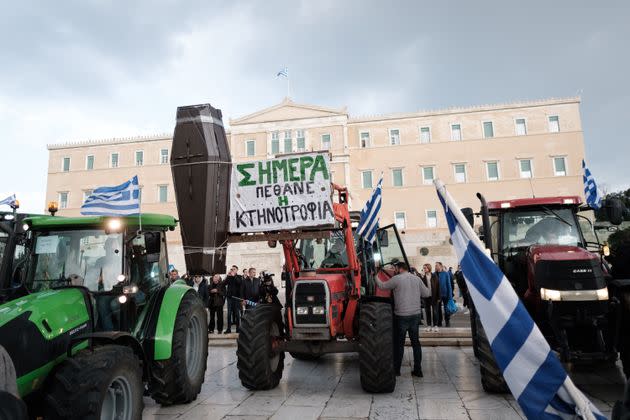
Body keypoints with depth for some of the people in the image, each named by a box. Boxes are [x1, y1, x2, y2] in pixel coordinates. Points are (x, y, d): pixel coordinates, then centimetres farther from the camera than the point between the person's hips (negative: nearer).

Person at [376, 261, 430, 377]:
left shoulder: (397, 279, -9)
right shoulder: (416, 279, 6)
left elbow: (382, 286, -3)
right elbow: (427, 293, 9)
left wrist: (376, 277, 13)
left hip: (401, 316, -5)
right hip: (415, 315, 5)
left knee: (399, 343, 6)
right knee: (415, 342, 12)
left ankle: (396, 369, 14)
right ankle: (418, 370, 16)